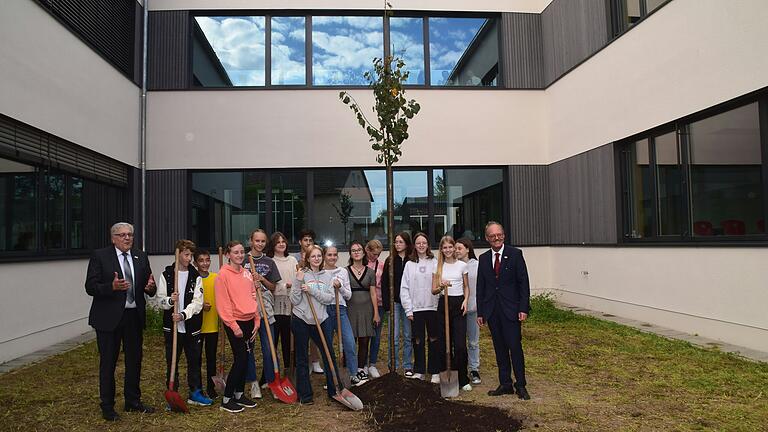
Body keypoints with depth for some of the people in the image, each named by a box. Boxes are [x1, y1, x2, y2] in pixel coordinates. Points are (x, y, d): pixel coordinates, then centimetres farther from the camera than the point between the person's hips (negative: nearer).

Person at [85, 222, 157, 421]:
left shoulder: (141, 257, 7)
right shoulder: (100, 256, -6)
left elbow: (149, 288, 7)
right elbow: (90, 287, -11)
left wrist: (151, 287, -16)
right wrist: (112, 287, -28)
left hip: (134, 316, 5)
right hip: (109, 317, -4)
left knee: (134, 360, 14)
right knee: (108, 363, 6)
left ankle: (133, 401, 30)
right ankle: (107, 406, 21)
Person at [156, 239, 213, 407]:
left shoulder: (196, 276, 1)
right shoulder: (166, 275, 1)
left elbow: (197, 302, -8)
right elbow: (160, 299, -1)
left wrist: (183, 314, -22)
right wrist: (170, 301, -23)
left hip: (191, 327, 1)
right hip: (172, 326, -1)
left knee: (194, 360, 10)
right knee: (171, 362, 7)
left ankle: (195, 393, 23)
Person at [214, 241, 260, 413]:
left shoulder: (247, 274, 11)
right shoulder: (223, 274, -10)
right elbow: (222, 303, -13)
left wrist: (257, 321, 9)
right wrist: (234, 326, -16)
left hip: (249, 322, 7)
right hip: (234, 323, -6)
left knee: (244, 359, 11)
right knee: (240, 359, -7)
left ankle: (239, 394, 25)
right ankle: (226, 400, 6)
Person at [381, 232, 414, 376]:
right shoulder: (390, 261, 5)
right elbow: (384, 283, 4)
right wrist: (387, 302, -4)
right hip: (394, 302, 1)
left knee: (408, 336, 8)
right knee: (394, 337, 1)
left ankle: (408, 367, 19)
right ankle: (393, 367, 11)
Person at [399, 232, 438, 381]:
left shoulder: (435, 262, 0)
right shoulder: (409, 264, 5)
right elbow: (404, 288, 4)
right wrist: (408, 309, -2)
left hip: (432, 306, -1)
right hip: (415, 308, 2)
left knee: (434, 339, 5)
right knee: (418, 340, 9)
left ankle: (435, 370, 18)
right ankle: (419, 371, 20)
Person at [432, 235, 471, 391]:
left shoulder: (462, 265, 4)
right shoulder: (438, 266, 5)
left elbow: (466, 287, 13)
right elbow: (434, 290, 5)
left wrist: (465, 301, -4)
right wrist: (442, 286, -16)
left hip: (458, 303, -1)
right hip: (443, 304, 1)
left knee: (460, 344, -7)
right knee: (445, 343, 4)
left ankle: (463, 380, 4)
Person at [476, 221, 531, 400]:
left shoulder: (515, 254, -2)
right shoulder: (483, 258, 9)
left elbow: (523, 282, -4)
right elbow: (480, 287, 10)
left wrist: (523, 308, -10)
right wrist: (480, 312, 7)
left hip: (511, 309, -4)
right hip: (491, 310, 4)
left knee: (515, 347, -3)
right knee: (500, 349, 10)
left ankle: (520, 386, 10)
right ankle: (505, 384, 20)